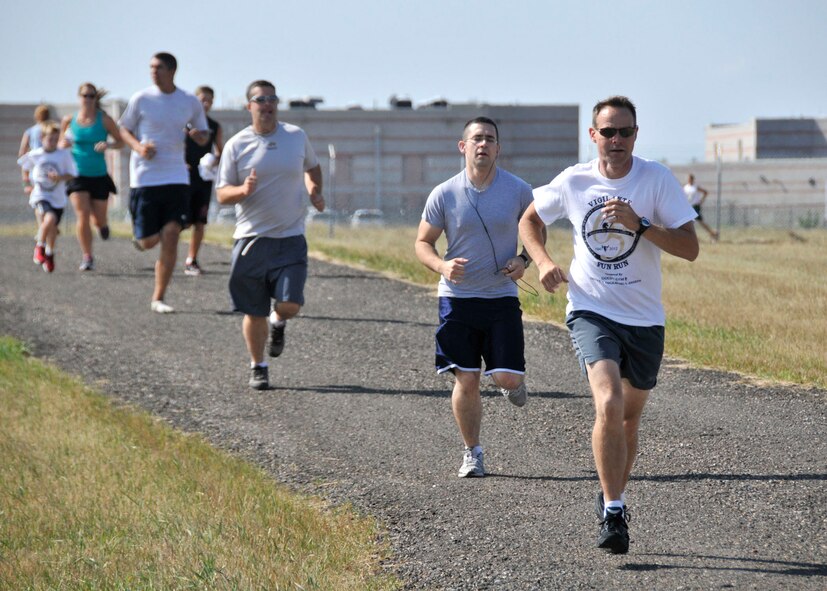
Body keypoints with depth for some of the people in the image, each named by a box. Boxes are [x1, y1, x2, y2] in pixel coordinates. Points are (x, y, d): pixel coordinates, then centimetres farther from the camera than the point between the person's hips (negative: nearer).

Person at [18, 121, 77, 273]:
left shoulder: (64, 155, -7)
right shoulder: (34, 155, -5)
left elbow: (71, 174, -4)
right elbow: (25, 167, 15)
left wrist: (60, 177, -21)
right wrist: (27, 184, 14)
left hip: (58, 197, 2)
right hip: (40, 195, -2)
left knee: (52, 227, 11)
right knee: (50, 218, -27)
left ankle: (49, 254, 36)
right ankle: (40, 246, -5)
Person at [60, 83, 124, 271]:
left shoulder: (104, 120, -4)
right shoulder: (69, 121, 1)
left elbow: (121, 142, 3)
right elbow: (61, 146, 13)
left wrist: (108, 145, -18)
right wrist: (65, 143, -11)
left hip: (99, 176, 0)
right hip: (78, 176, 0)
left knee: (98, 219, 8)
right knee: (82, 216, -14)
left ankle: (103, 225, 47)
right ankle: (87, 257, -5)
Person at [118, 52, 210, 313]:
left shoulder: (190, 103, 4)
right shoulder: (141, 99, -1)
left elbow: (204, 136, 15)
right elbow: (124, 129, 8)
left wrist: (199, 135, -10)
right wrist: (139, 147, -12)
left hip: (176, 177, 1)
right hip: (144, 177, -1)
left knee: (170, 238, -9)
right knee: (147, 242, -2)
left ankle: (158, 299, 1)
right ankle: (142, 234, 38)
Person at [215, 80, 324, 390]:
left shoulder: (296, 136, 5)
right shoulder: (236, 145, -1)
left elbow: (312, 166, 26)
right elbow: (222, 194, 0)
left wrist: (315, 190, 6)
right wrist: (243, 190, -21)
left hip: (291, 238, 1)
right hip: (251, 238, -1)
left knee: (290, 304, -14)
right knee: (254, 312, 4)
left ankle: (278, 322, 23)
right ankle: (258, 367, 23)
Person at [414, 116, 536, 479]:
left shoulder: (518, 190, -3)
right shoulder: (444, 195, -4)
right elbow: (422, 242, 4)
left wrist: (524, 260, -8)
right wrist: (442, 266, -16)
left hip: (502, 298, 0)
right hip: (457, 297, 0)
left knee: (508, 378, -8)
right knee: (466, 382, -1)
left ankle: (511, 383, 31)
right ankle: (472, 452, 16)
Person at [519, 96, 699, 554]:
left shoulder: (658, 179, -7)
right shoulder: (573, 182, -3)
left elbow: (690, 248, -11)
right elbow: (529, 220, 15)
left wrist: (639, 224, -24)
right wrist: (543, 262, -3)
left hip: (645, 318, 2)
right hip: (591, 310, -2)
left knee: (629, 416, 14)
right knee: (609, 404, -23)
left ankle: (613, 498, 38)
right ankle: (613, 515, -19)